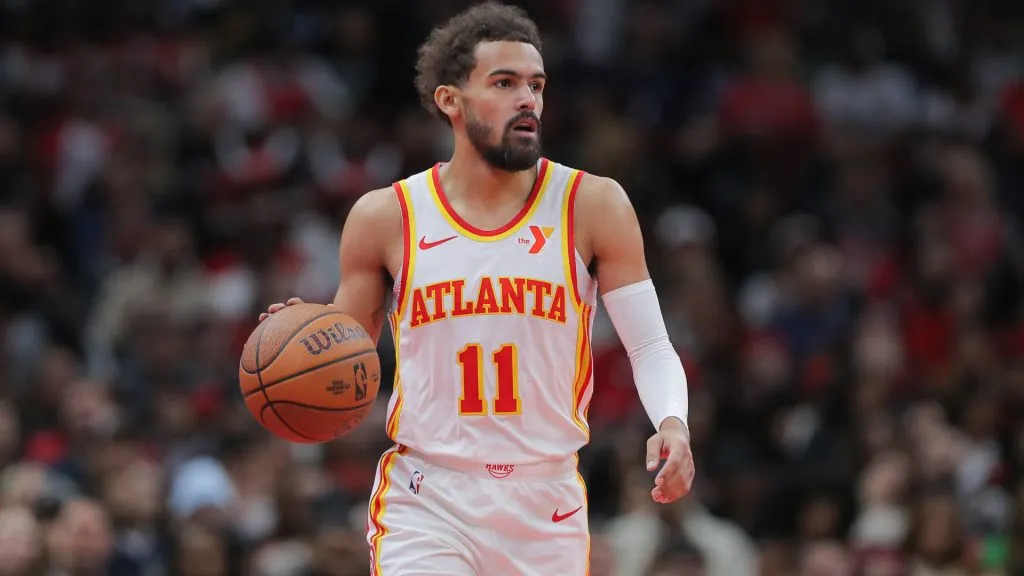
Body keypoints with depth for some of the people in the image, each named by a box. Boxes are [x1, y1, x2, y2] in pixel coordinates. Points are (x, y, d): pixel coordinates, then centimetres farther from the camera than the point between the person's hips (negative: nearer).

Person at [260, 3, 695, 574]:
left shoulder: (592, 206, -1)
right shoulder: (386, 217, 0)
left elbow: (651, 348, 1)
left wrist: (672, 424, -19)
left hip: (547, 505, 1)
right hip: (426, 503, -1)